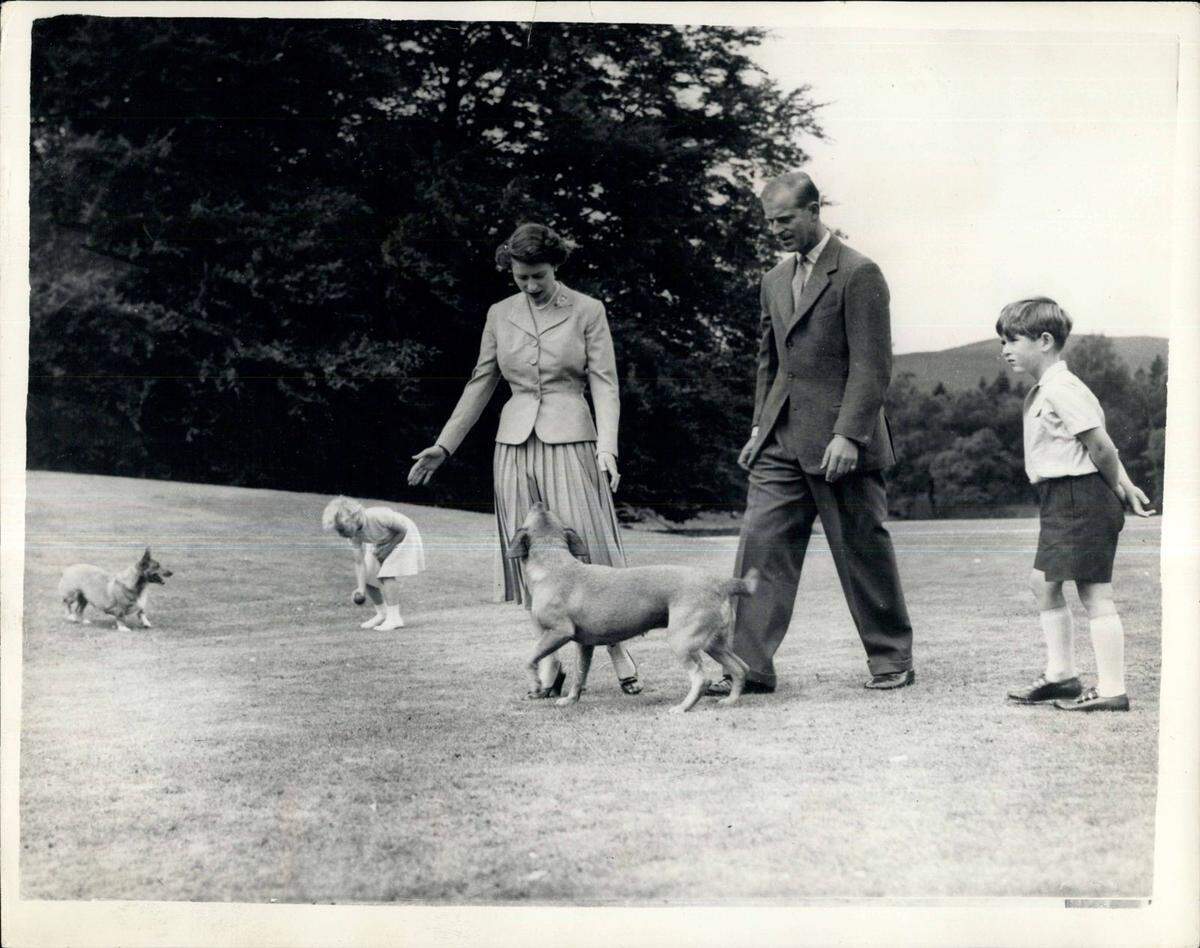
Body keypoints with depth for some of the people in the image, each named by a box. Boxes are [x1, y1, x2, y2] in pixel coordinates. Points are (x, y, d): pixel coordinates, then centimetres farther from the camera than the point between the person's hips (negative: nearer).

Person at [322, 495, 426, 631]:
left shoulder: (377, 517, -38)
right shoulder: (354, 533, -18)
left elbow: (404, 528, -25)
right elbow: (359, 562, -14)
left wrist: (389, 547, -24)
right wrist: (360, 589, -21)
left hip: (403, 537, -7)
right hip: (382, 543, 7)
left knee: (387, 574, -23)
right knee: (365, 576, -1)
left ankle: (394, 617, -18)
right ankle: (381, 614, 15)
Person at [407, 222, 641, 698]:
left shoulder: (587, 311, 1)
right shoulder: (500, 315, 10)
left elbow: (604, 385, -3)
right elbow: (480, 385, 15)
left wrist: (607, 448, -16)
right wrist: (443, 446, 12)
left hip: (570, 440, -3)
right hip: (515, 442, 3)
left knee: (585, 548, -9)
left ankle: (618, 650, 2)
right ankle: (549, 665, 6)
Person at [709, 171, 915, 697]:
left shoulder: (858, 274, -9)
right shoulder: (775, 281, 15)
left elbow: (871, 365, -14)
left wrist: (847, 435, -20)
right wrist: (760, 426, 14)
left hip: (839, 440, -7)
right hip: (781, 440, 7)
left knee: (863, 551, 3)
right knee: (760, 545, -2)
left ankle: (891, 659, 17)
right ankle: (749, 664, -2)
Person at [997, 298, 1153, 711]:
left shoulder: (1061, 389, -17)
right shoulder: (1043, 391, 16)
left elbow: (1101, 446, -17)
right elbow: (1102, 446, 17)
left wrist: (1116, 491, -4)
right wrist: (1124, 487, 14)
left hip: (1081, 499, -11)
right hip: (1060, 502, 11)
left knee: (1094, 592, -7)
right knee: (1043, 583, 14)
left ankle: (1111, 689, -4)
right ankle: (1060, 675, 21)